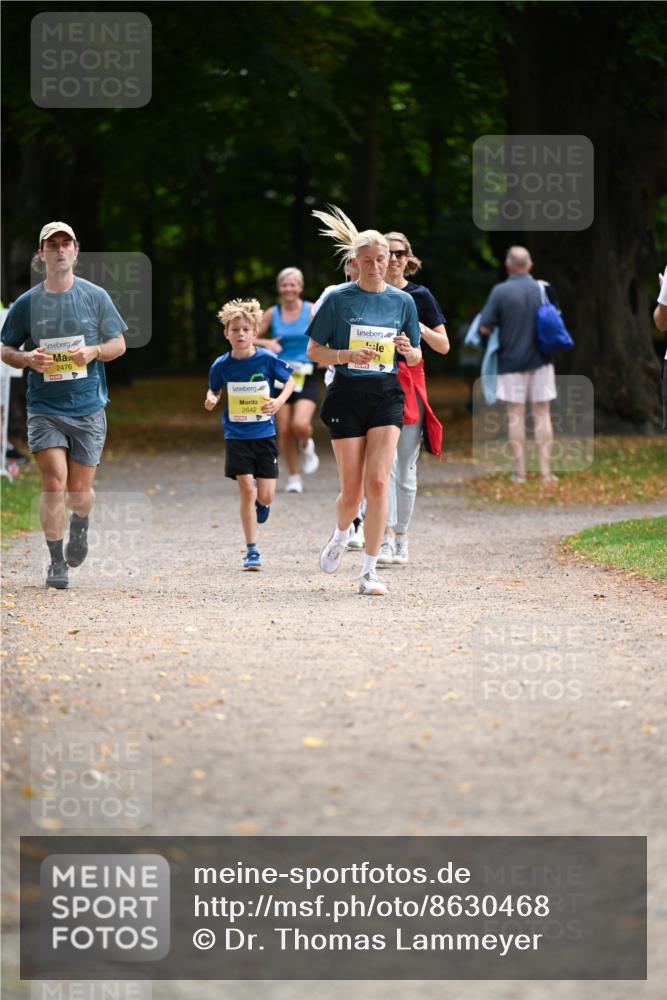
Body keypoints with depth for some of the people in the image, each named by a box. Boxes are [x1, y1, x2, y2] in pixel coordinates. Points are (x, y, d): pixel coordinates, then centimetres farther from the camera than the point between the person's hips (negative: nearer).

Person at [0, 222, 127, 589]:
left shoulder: (95, 296, 3)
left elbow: (118, 344, 8)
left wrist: (93, 352, -14)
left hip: (88, 407, 1)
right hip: (44, 407, -1)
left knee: (80, 488, 6)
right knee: (54, 483, -13)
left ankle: (80, 526, 41)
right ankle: (56, 562, -4)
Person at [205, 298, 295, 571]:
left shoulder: (267, 359, -8)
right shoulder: (221, 365, -4)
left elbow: (289, 381, 5)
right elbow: (214, 389, 12)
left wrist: (279, 402, -14)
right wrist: (211, 399, -11)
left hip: (264, 434, 0)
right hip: (236, 435, 0)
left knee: (266, 496, -1)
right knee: (246, 489, -9)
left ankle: (260, 502, 40)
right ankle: (252, 551, 0)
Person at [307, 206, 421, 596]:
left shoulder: (403, 301, 6)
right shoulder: (338, 299, -1)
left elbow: (416, 357, 14)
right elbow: (314, 351, 2)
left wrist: (407, 349, -10)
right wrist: (348, 355, -16)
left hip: (387, 396, 1)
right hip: (347, 395, -1)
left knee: (377, 482, -13)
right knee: (352, 489, 0)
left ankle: (370, 570, -6)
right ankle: (341, 535, 36)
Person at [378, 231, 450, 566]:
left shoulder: (419, 296, 3)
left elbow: (444, 346, 3)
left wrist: (422, 329, -14)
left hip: (409, 384, 0)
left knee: (406, 468, 5)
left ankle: (401, 538, 17)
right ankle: (386, 540, -19)